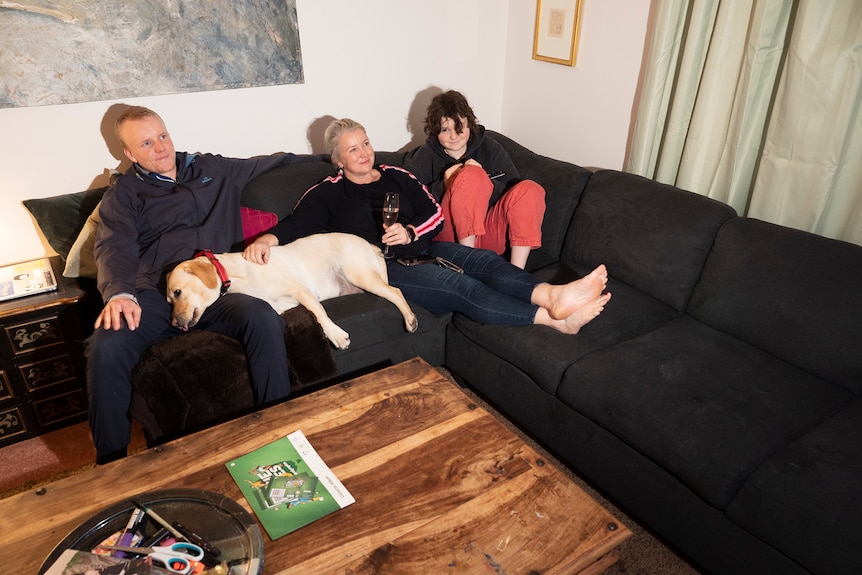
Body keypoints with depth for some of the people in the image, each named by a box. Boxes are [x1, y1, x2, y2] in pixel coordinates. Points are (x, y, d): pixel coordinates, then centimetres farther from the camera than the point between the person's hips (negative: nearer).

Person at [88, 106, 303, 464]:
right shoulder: (124, 193, 17)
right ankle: (111, 463, -12)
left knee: (263, 318, -33)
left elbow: (276, 162, 37)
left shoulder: (213, 169, 25)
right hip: (153, 295, 0)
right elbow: (114, 247, -2)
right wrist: (119, 293, -23)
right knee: (107, 347, -31)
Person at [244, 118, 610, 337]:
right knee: (459, 284, -30)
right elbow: (297, 223, -3)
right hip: (384, 267, -5)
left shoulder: (397, 176, 21)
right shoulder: (327, 193, 12)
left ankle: (551, 295, -46)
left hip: (422, 249, 6)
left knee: (482, 259, -25)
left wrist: (411, 232, -6)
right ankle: (554, 318, -43)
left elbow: (435, 212, 15)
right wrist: (268, 239, -25)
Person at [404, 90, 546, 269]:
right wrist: (443, 186, -18)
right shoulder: (425, 156, 7)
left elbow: (515, 190, 4)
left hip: (491, 235, 3)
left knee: (530, 189, -21)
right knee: (471, 174, -26)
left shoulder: (489, 147, 12)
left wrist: (484, 182, -14)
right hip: (451, 233, -3)